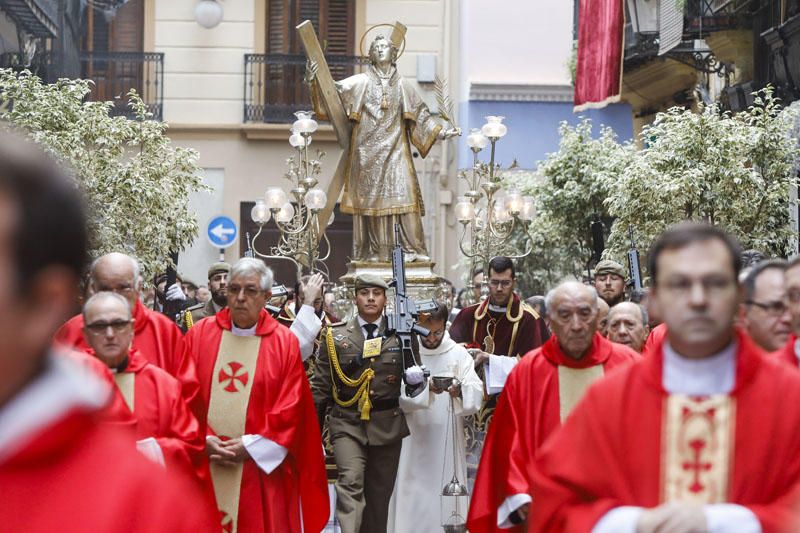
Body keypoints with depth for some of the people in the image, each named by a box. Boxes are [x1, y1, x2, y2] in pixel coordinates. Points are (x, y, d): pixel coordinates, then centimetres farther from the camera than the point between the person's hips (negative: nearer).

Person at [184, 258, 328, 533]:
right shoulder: (199, 334, 5)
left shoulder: (284, 342, 0)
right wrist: (203, 440, -10)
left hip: (261, 466, -1)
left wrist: (251, 446, -11)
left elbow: (290, 409, -4)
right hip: (203, 463, 1)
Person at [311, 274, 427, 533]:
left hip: (387, 424, 2)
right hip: (347, 423, -2)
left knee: (379, 495, 9)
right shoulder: (336, 337, 5)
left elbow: (412, 380, 14)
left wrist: (416, 377, -11)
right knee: (350, 481, -22)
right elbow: (320, 385, 6)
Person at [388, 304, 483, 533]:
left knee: (448, 495, 1)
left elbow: (476, 393, -5)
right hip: (414, 443, -1)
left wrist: (460, 391, -27)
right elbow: (399, 395, -11)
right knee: (412, 499, -2)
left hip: (448, 443, 1)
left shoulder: (458, 354, 5)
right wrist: (426, 387, -28)